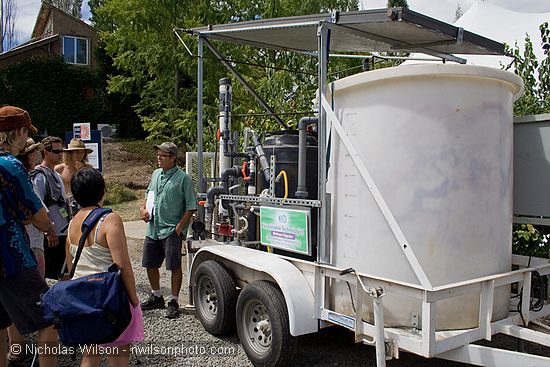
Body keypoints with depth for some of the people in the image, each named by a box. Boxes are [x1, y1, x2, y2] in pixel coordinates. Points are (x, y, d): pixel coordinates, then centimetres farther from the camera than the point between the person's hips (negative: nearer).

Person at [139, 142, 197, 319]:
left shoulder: (183, 178, -9)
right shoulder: (156, 174, 12)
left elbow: (191, 206, -10)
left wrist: (179, 226, -15)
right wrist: (143, 208, 5)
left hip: (172, 231, -7)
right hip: (152, 229, 7)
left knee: (174, 267, -1)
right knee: (150, 264, 15)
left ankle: (173, 302, 12)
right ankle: (156, 297, 33)